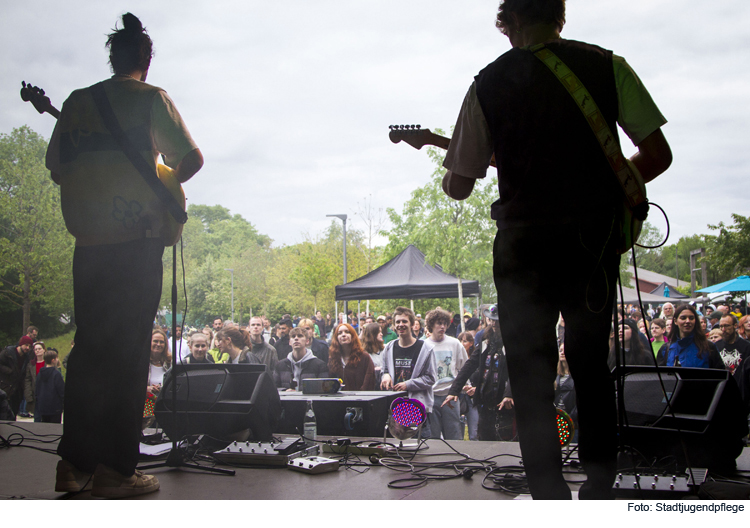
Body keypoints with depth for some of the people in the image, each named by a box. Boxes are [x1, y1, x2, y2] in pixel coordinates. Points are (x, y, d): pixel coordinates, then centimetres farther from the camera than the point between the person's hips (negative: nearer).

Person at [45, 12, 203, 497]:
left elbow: (56, 168, 17)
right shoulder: (150, 98, -1)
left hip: (88, 243, 5)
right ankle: (116, 470, 0)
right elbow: (192, 159, -3)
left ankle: (74, 463, 14)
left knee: (88, 347, 11)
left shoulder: (77, 101, 14)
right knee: (128, 354, -2)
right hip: (137, 241, -5)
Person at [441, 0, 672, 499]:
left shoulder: (488, 84, -1)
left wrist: (447, 170, 25)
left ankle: (552, 499, 8)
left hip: (524, 244, -2)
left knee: (532, 380, 8)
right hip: (596, 239, 2)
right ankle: (601, 490, 25)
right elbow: (659, 154, -1)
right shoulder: (608, 66, 2)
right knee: (592, 367, 19)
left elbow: (458, 187, 2)